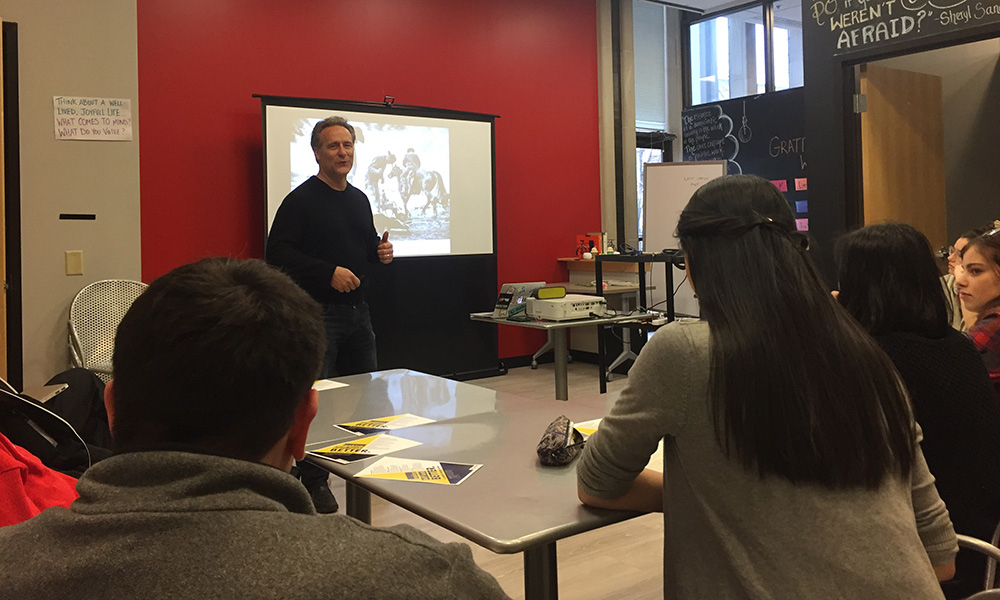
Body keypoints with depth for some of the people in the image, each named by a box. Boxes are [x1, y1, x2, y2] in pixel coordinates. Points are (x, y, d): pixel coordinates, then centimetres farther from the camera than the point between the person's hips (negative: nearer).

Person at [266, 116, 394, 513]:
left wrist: (380, 251, 3)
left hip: (357, 311, 8)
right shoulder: (301, 200, -8)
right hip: (317, 312, -7)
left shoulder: (359, 199, 15)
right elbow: (278, 253, -15)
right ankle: (313, 481, 10)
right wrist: (328, 272, -22)